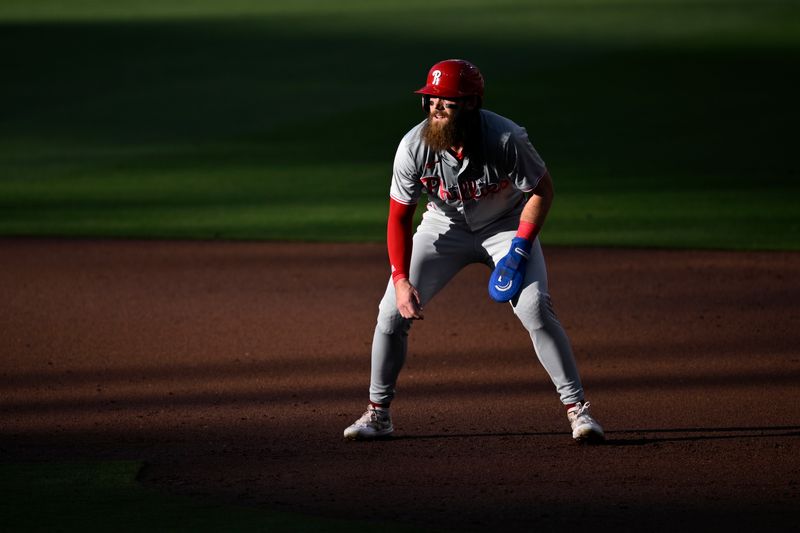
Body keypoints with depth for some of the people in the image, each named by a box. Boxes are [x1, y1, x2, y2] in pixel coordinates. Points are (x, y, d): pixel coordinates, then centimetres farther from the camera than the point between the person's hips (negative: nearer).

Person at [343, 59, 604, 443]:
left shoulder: (505, 139, -31)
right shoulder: (414, 148, -24)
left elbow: (542, 189, -15)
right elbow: (399, 216, -13)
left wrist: (520, 248, -24)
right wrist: (401, 279, -21)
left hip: (507, 224, -2)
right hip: (446, 226, 3)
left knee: (534, 308, -21)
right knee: (393, 310, -7)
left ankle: (577, 408, -10)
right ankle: (377, 414, 9)